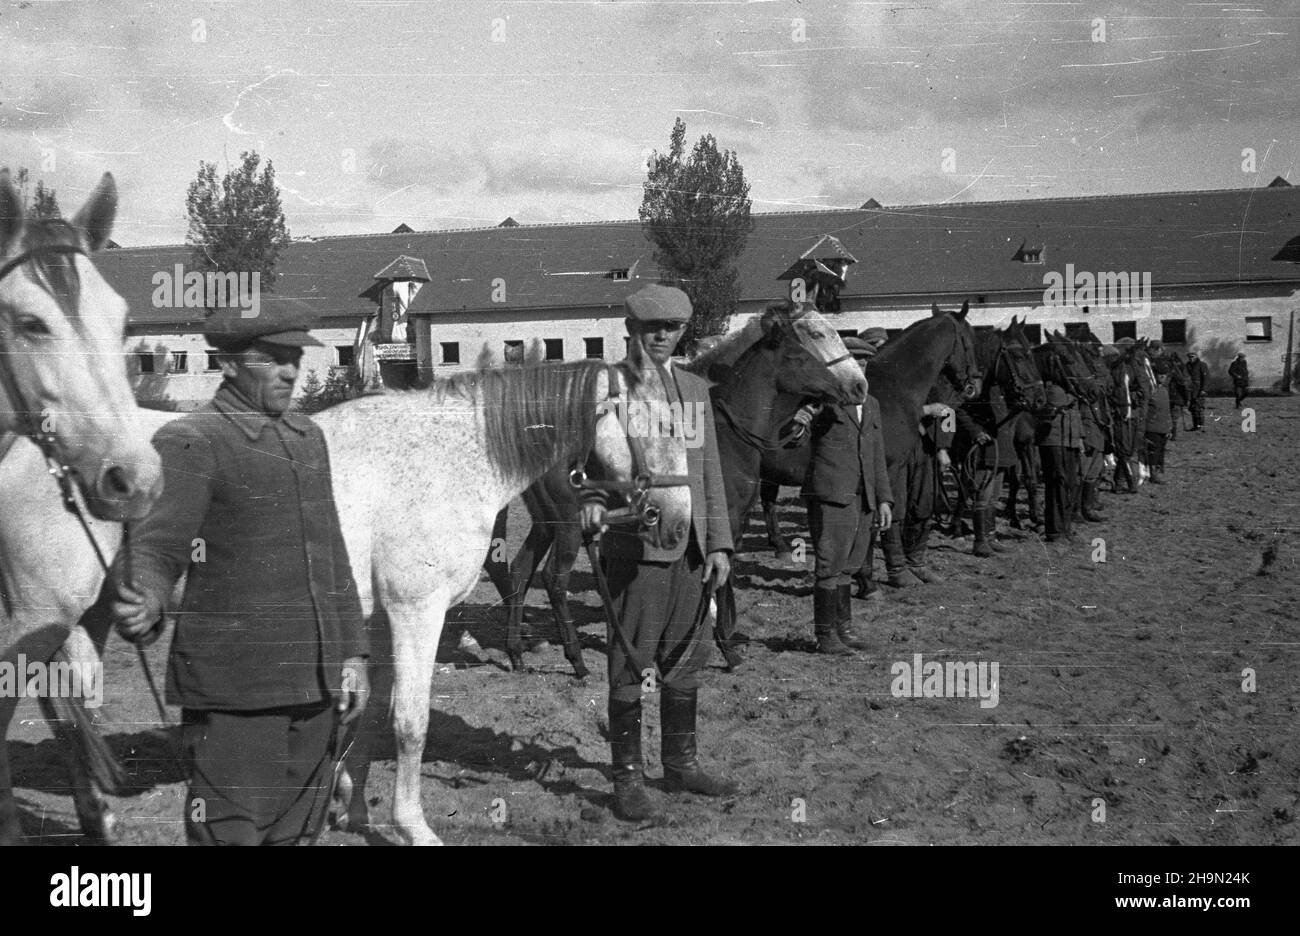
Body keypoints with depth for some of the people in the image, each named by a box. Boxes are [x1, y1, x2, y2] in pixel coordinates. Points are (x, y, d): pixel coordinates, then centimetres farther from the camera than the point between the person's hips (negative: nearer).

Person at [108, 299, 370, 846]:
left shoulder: (307, 437, 14)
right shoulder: (190, 443, -8)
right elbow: (153, 547, -19)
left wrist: (352, 655, 13)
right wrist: (141, 606, -42)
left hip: (316, 686, 7)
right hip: (232, 691, -7)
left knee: (296, 833, 15)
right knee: (230, 832, -3)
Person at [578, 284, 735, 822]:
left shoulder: (695, 389, 14)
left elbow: (710, 470, 15)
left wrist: (719, 542, 9)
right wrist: (592, 498, -32)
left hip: (690, 549, 6)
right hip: (634, 545, -6)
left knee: (685, 661, 15)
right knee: (629, 667, 1)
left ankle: (681, 766, 28)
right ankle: (628, 779, 11)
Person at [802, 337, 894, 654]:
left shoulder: (871, 404, 17)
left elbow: (877, 457, 19)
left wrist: (884, 499, 14)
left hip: (863, 500, 7)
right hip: (830, 497, -6)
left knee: (849, 566, 15)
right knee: (830, 566, -4)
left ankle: (843, 626, 26)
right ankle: (825, 634, 5)